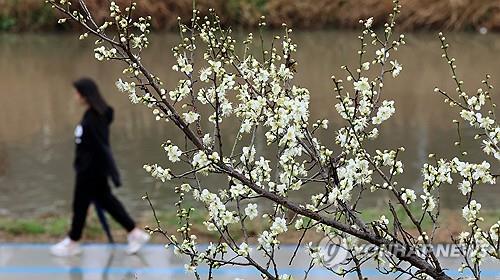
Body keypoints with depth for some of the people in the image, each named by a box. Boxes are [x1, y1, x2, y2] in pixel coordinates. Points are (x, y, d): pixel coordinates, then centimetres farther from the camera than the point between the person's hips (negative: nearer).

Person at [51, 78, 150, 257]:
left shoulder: (94, 119, -24)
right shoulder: (91, 115, 5)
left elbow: (103, 147, -24)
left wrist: (113, 174, -24)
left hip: (91, 171, -9)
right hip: (89, 169, 9)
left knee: (80, 205, 7)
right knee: (106, 201, 16)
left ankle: (72, 243, 23)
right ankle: (135, 234, 20)